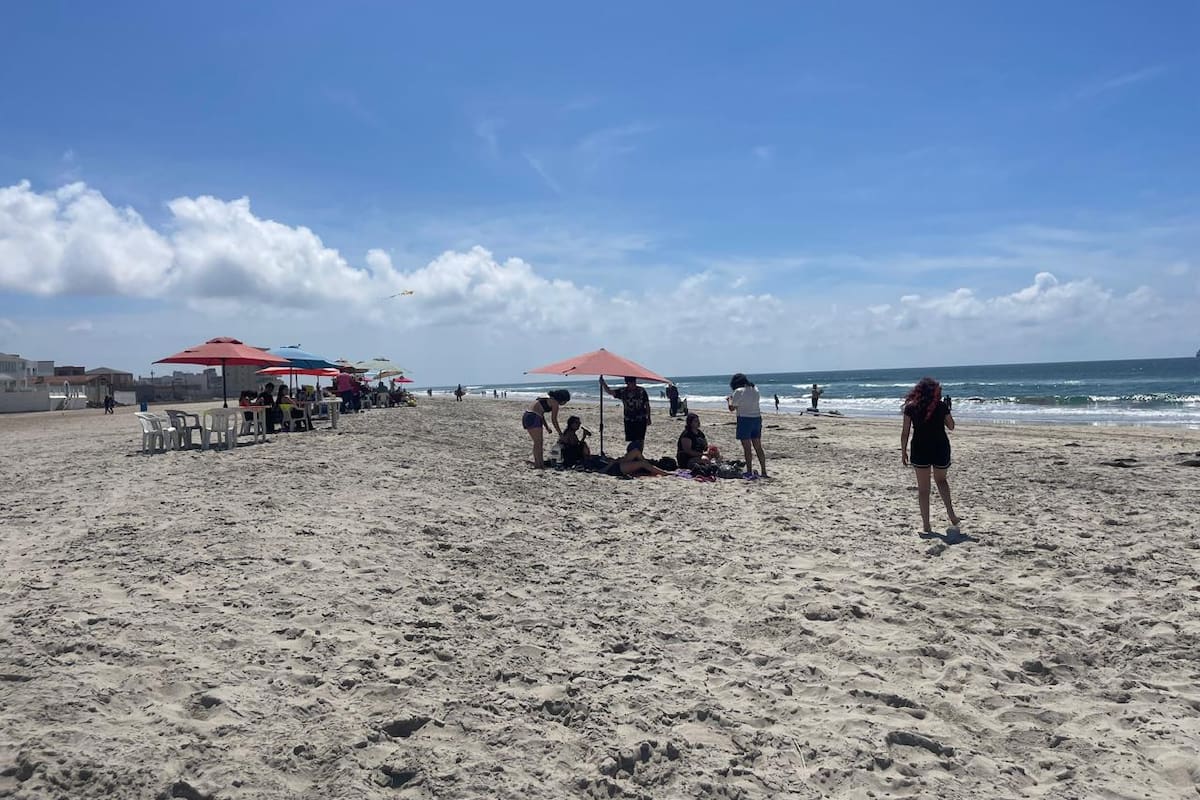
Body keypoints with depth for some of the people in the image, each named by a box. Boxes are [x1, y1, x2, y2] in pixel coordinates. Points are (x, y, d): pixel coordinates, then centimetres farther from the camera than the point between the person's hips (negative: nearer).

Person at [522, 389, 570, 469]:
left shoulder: (548, 398, 22)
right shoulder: (555, 403, -4)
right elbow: (554, 419, -3)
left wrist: (546, 426, 29)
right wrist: (560, 432, 6)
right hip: (533, 417, -10)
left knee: (538, 442, 15)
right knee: (538, 442, -5)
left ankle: (539, 463, 20)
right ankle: (538, 465, -5)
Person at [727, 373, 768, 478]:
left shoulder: (739, 391, -12)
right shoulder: (755, 389, 9)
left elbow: (732, 408, -9)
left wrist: (729, 400, 11)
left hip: (745, 420, -7)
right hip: (757, 418, 7)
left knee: (747, 448, -1)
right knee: (758, 447, 12)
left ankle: (749, 472, 0)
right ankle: (764, 472, 14)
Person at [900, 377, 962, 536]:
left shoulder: (910, 407, -3)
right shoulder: (941, 406, -2)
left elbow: (905, 432, -4)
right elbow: (951, 426, 10)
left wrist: (903, 452, 4)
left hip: (920, 450, -1)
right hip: (941, 448, 1)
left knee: (923, 488, 7)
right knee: (941, 480, 25)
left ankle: (926, 527, 7)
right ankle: (951, 515, 14)